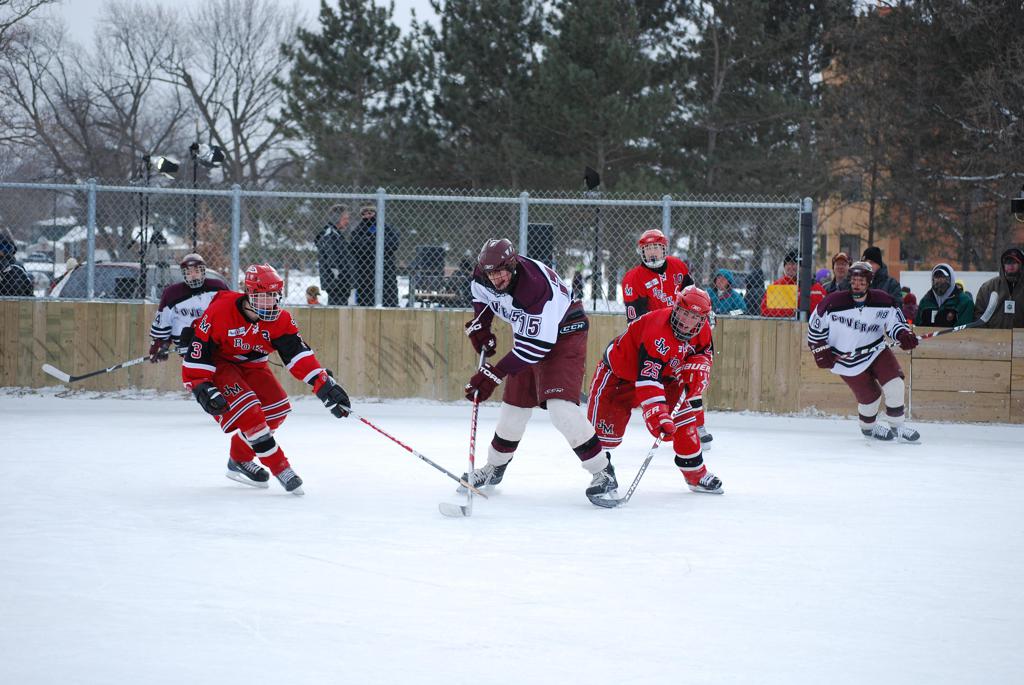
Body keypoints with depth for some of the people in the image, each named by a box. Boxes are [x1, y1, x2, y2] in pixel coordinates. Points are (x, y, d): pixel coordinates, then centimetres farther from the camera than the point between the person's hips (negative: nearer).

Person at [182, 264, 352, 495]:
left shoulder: (279, 320, -12)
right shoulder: (220, 312, -27)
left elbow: (298, 353, -18)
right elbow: (198, 353, -24)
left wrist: (324, 383, -29)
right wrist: (203, 389, -29)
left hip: (251, 365, 6)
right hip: (218, 365, -6)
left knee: (277, 409, -8)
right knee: (248, 411, -26)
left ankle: (240, 459, 11)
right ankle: (280, 468, -19)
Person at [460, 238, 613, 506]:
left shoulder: (537, 286, -37)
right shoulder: (484, 276, -14)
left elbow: (535, 346, -34)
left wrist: (493, 374, -33)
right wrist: (480, 325, -2)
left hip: (563, 335, -8)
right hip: (527, 332, 8)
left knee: (560, 406, -23)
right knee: (514, 405, 15)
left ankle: (603, 473, -17)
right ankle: (494, 468, 36)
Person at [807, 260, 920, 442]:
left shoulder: (883, 301, -12)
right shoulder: (834, 302, -18)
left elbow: (896, 322, 1)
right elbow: (815, 324, -4)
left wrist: (904, 335, -20)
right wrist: (820, 350, -6)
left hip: (876, 351, 3)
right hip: (846, 358, -3)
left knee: (894, 383, -14)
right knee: (870, 396, -2)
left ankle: (897, 426, 4)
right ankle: (868, 427, 29)